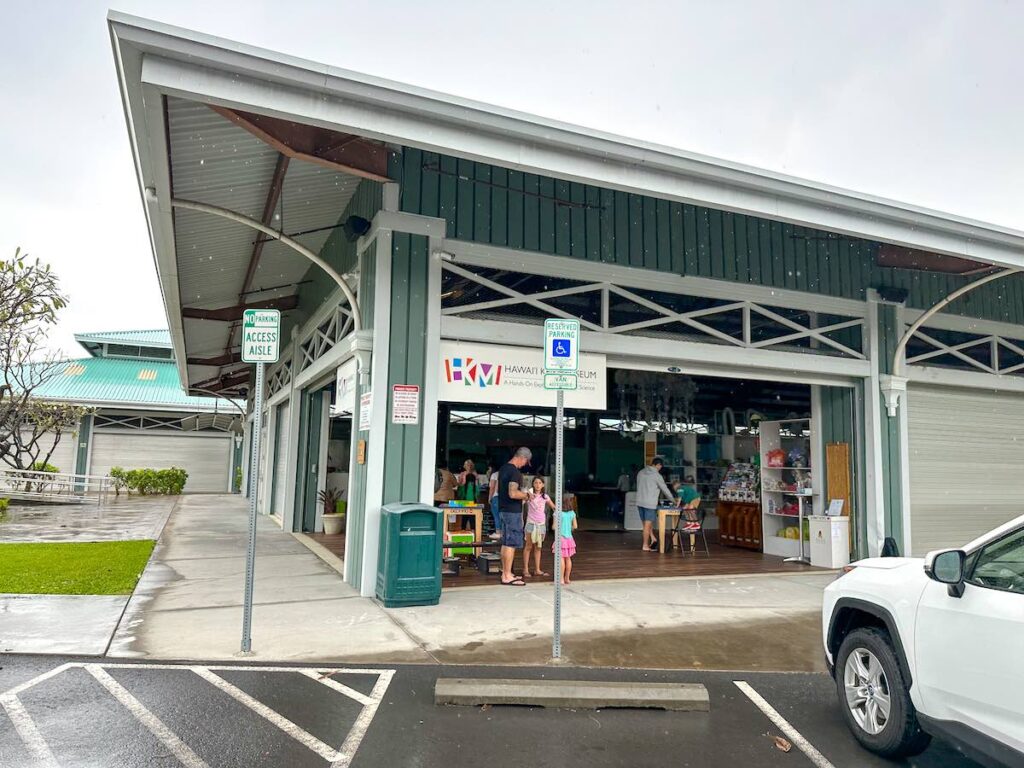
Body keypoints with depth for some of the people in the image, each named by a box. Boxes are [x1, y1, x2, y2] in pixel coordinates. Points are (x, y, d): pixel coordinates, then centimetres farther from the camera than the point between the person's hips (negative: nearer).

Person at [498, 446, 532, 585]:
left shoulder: (503, 468, 12)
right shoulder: (515, 472, -18)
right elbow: (513, 493, -27)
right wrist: (525, 495, -10)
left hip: (503, 509, 10)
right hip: (513, 511, -10)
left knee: (505, 542, 15)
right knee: (511, 544, -5)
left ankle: (505, 573, 22)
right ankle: (507, 576, -2)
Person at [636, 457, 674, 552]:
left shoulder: (640, 472, 9)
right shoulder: (656, 475, -9)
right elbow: (665, 489, -2)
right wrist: (673, 500, 12)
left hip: (640, 502, 6)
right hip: (650, 503, -6)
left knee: (646, 523, 16)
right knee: (648, 525, 1)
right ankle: (645, 546, 6)